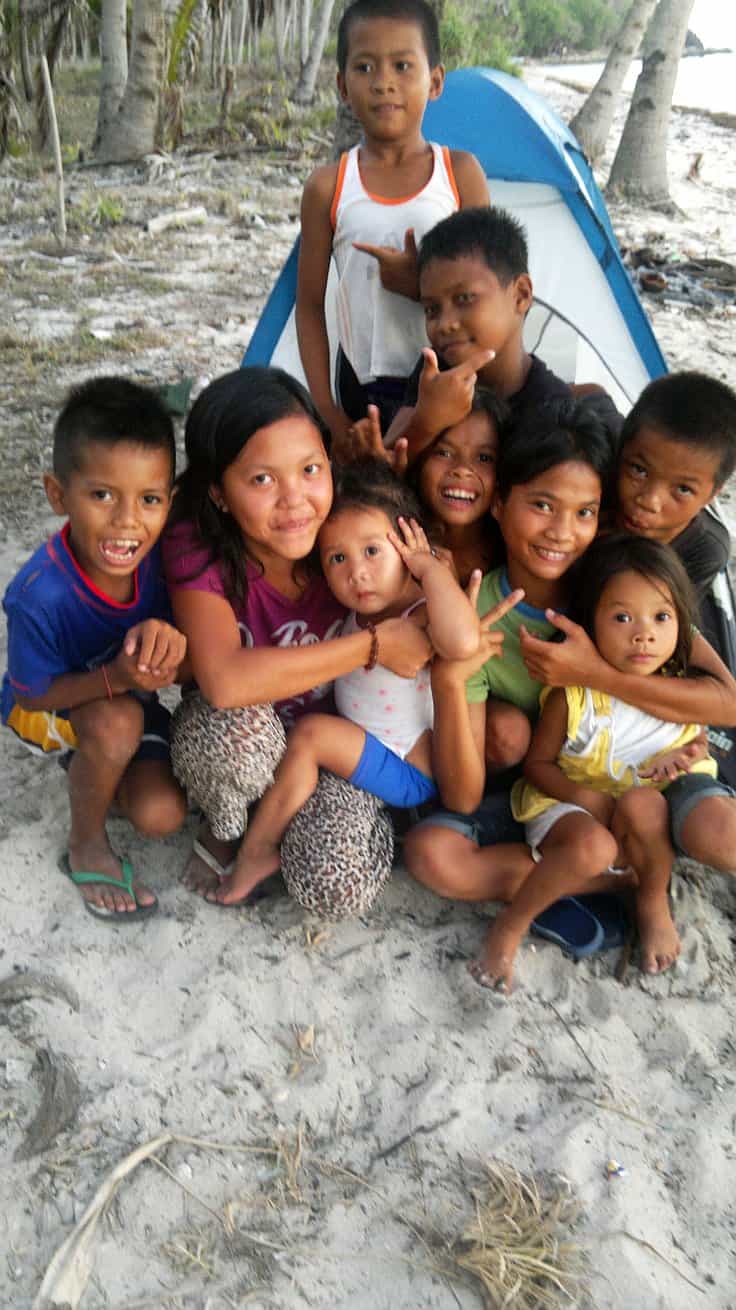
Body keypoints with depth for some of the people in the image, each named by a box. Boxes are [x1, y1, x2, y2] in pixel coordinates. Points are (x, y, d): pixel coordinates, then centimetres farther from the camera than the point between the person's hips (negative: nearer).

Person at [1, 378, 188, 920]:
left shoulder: (161, 552, -26)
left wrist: (164, 638, -40)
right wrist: (116, 678, -40)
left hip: (130, 697, 4)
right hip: (52, 711, -3)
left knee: (161, 814, -14)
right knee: (116, 724, -35)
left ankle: (90, 774, 20)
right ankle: (86, 847, -5)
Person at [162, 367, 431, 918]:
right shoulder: (197, 547, -26)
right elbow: (226, 682, -41)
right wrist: (374, 645, -35)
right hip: (227, 742, -1)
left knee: (338, 884, -23)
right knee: (243, 725, -37)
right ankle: (227, 831, -2)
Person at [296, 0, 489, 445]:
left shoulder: (461, 173, 0)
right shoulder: (328, 188, 0)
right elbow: (310, 307, 4)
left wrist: (421, 286, -17)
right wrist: (326, 412, -3)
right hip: (362, 391, 1)